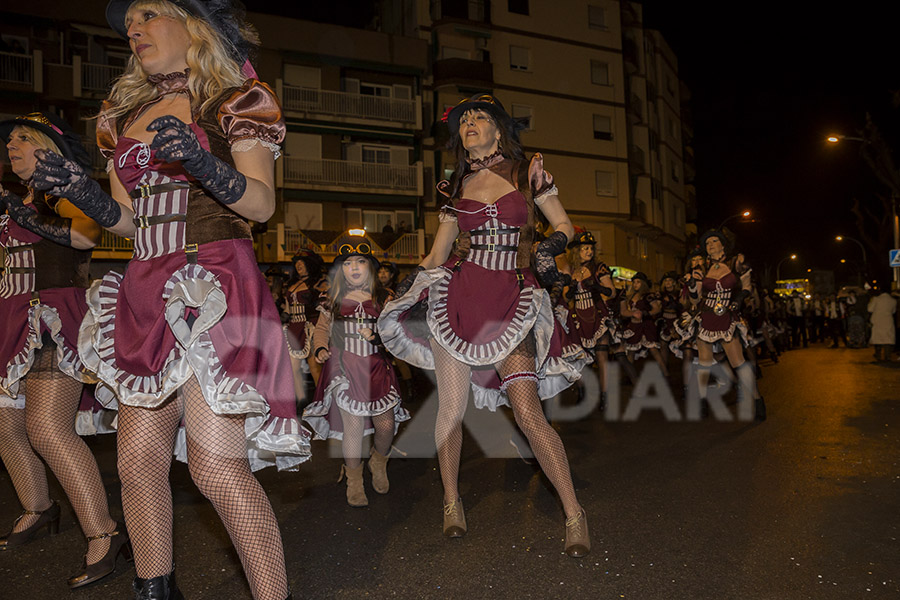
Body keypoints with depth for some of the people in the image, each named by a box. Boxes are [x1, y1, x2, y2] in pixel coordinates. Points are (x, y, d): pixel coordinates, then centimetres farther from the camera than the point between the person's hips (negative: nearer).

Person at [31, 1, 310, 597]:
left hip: (214, 290, -6)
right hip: (147, 294, 7)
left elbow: (262, 203, -5)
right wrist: (83, 192, 2)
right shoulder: (129, 114, 23)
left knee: (218, 467, -11)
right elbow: (130, 220, 21)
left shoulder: (232, 101, 5)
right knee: (139, 460, 6)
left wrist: (199, 161, -20)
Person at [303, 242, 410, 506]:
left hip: (377, 368, 0)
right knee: (353, 427, -1)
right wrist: (320, 349, -2)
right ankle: (354, 480, 21)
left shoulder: (383, 299, 3)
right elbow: (321, 329, 17)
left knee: (386, 426, -2)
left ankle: (379, 463, 31)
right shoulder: (334, 301, 6)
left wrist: (377, 335, -18)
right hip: (345, 369, 0)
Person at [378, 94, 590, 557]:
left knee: (528, 411, -12)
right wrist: (406, 288, 6)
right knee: (451, 408, 3)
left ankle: (574, 513, 3)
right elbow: (437, 253, 15)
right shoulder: (456, 186, 13)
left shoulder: (528, 171, 8)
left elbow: (564, 225, 9)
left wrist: (550, 247, -12)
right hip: (456, 295, 3)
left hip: (511, 301, -2)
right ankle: (452, 501, 26)